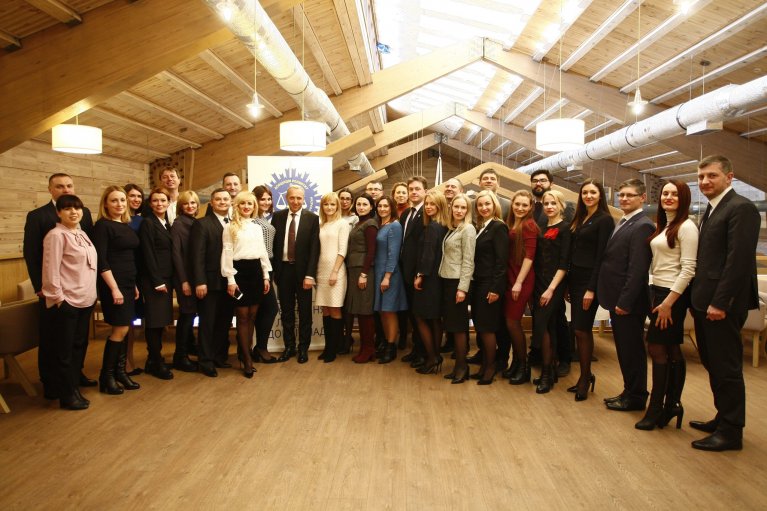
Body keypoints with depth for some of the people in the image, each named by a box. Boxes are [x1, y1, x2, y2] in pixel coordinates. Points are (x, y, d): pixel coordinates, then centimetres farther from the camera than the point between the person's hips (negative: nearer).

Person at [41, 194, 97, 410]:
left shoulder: (82, 234, 11)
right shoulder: (56, 235, -12)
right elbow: (51, 270, -15)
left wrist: (91, 294, 12)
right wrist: (58, 297, -15)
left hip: (85, 299, 8)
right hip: (66, 301, -8)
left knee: (79, 345, 15)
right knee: (65, 350, 4)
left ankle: (74, 387, 27)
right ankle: (67, 395, 15)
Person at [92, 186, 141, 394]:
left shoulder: (127, 226, 12)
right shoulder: (102, 226, -10)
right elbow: (101, 261, -16)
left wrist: (134, 285, 14)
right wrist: (114, 288, -20)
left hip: (128, 283, 7)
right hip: (112, 283, -7)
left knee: (123, 329, 10)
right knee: (120, 329, -5)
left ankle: (120, 372, 19)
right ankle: (106, 377, 7)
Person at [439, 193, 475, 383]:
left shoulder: (468, 229, -9)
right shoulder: (451, 228, 13)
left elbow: (468, 261, -14)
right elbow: (448, 257, 12)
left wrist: (462, 288, -18)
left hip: (458, 282, -8)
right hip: (446, 280, 8)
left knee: (458, 325, 0)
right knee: (451, 324, 10)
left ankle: (462, 366, 11)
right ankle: (458, 365, 20)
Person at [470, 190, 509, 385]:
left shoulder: (498, 227, -10)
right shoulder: (480, 227, 13)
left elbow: (501, 260, -15)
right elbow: (476, 257, 12)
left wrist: (495, 289, -19)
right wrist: (472, 284, 7)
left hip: (490, 284, -7)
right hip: (477, 283, 7)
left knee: (486, 326, 0)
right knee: (479, 326, 11)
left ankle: (491, 367, 16)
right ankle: (484, 364, 23)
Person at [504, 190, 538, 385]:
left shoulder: (528, 225, -10)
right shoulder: (510, 224, 12)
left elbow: (529, 256, -15)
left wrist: (519, 282, -17)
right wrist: (511, 281, 7)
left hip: (522, 281, -7)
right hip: (509, 279, 7)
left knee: (513, 321, -1)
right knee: (511, 322, 10)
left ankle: (524, 367, 14)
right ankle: (516, 362, 25)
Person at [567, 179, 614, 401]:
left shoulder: (604, 220, -8)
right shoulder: (579, 219, 13)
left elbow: (601, 256, -14)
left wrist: (591, 289, -17)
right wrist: (567, 283, 9)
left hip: (589, 281, -7)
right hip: (575, 279, 7)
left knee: (582, 330, -3)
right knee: (580, 329, 11)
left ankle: (585, 378, 11)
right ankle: (585, 376, 22)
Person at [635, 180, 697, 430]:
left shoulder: (686, 226, -11)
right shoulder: (663, 226, 14)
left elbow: (688, 269, -17)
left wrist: (669, 302, -19)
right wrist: (654, 295, 7)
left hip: (673, 294, -8)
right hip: (657, 290, 8)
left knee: (657, 348, -4)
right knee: (671, 351, 12)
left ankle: (656, 409, 7)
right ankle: (672, 404, 20)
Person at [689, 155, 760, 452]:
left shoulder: (741, 208, -13)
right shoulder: (712, 210, 16)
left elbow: (739, 260, -20)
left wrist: (720, 303, -21)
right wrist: (699, 299, 11)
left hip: (722, 305, -9)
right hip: (706, 302, 9)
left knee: (726, 368, 1)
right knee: (713, 365, 17)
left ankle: (731, 432, 13)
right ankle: (723, 419, 30)